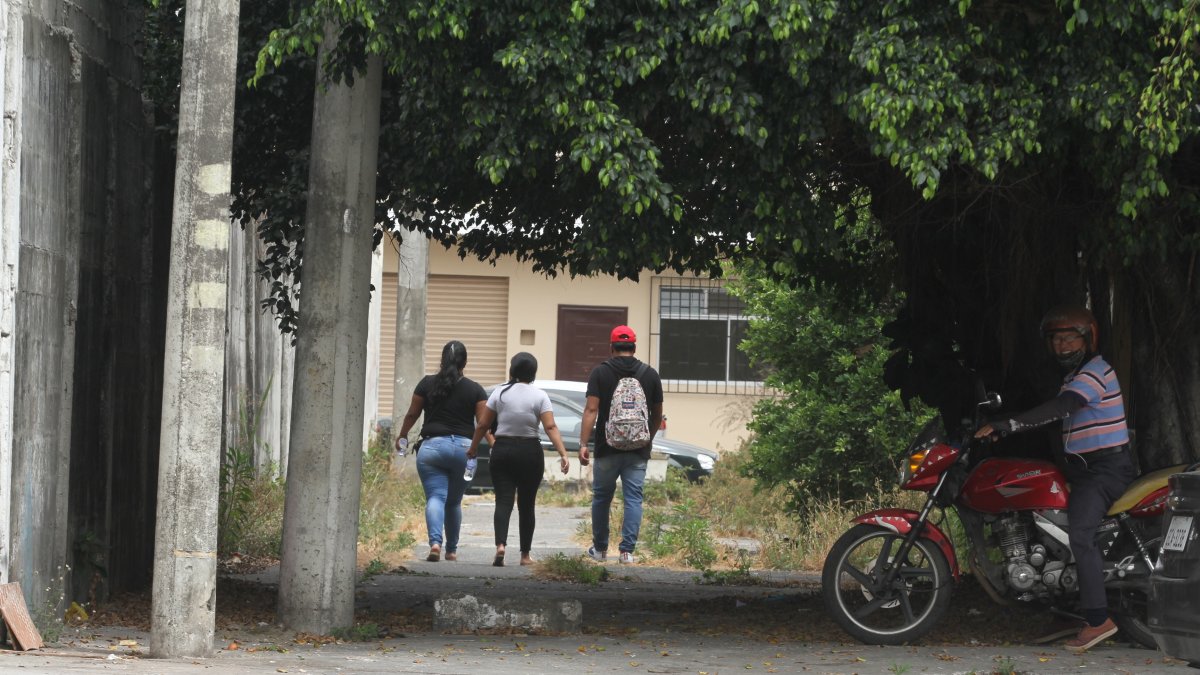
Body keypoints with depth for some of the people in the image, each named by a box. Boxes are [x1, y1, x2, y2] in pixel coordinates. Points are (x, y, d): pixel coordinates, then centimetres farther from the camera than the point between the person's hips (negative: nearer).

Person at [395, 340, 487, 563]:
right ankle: (452, 550, 23)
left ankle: (435, 542, -29)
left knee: (435, 497, -7)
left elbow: (412, 414, 10)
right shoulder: (475, 389, 1)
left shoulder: (427, 384, 2)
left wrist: (401, 436, 25)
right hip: (464, 448, 1)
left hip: (432, 446, -1)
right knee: (454, 502, 15)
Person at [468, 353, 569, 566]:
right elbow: (550, 427, -12)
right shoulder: (539, 396, -3)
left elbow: (483, 424, 3)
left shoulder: (500, 393, 1)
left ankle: (500, 544, -25)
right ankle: (525, 554, 15)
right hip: (530, 452, 0)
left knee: (503, 501, -2)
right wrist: (563, 453, -15)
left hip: (502, 451, 0)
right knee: (526, 505, 10)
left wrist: (473, 448, 16)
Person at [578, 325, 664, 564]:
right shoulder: (650, 375, 3)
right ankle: (627, 550, -7)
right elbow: (657, 415, 11)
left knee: (601, 498, 12)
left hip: (607, 448, -1)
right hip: (638, 450, 1)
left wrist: (583, 444, -13)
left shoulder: (600, 373, -4)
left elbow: (591, 410, -12)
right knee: (633, 498, 2)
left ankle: (600, 549, 21)